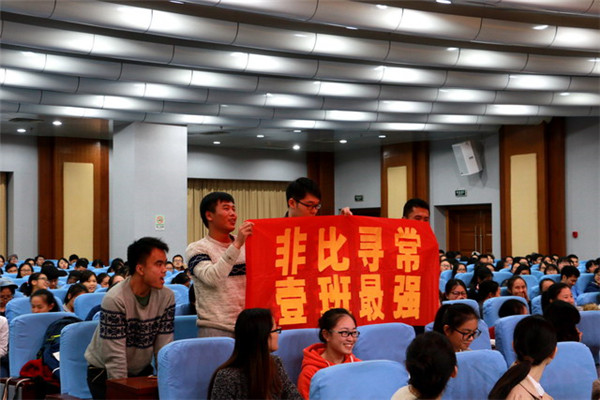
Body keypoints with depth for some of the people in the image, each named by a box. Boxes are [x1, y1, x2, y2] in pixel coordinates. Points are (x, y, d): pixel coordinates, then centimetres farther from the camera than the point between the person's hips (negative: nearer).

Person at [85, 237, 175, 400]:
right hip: (105, 372, -4)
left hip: (142, 371, 4)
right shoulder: (114, 299, -23)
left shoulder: (167, 297, -8)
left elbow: (164, 348, -5)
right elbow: (114, 357, -23)